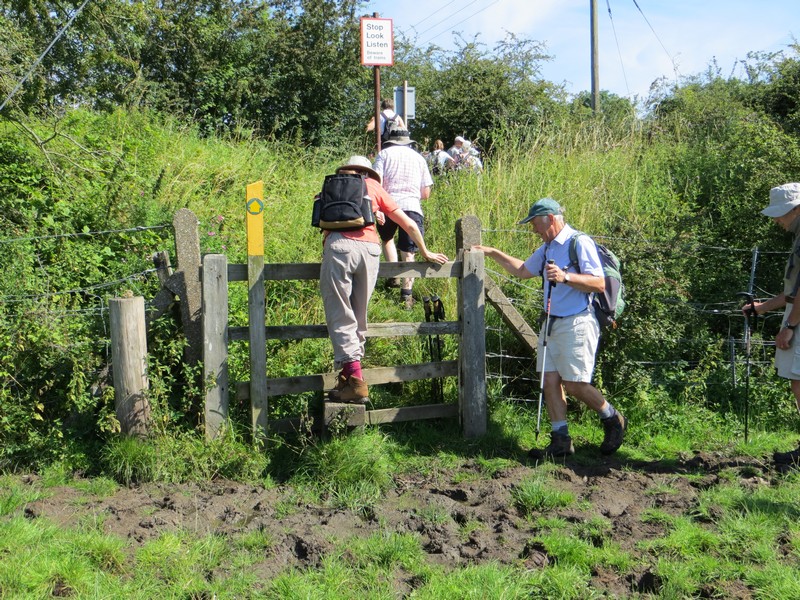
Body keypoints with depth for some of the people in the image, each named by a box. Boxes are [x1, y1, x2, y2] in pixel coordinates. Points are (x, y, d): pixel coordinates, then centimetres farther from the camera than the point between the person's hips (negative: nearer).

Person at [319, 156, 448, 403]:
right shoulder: (374, 186, 24)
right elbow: (409, 224, 23)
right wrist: (425, 253, 35)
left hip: (339, 245, -1)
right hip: (370, 248, 1)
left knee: (340, 317, 0)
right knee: (358, 316, 12)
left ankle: (355, 380, -9)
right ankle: (349, 378, 14)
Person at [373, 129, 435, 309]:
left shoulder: (384, 154, 12)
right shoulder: (418, 157, 20)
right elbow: (426, 194, 17)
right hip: (412, 207, 1)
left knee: (387, 239, 27)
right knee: (408, 254, 6)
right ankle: (406, 294, -6)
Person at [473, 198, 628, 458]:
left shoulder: (580, 243, -11)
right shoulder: (547, 248, 16)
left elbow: (599, 283, -19)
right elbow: (522, 270, 32)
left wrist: (565, 277, -28)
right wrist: (492, 253, 29)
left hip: (576, 324, -9)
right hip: (552, 323, 9)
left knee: (574, 384, -7)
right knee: (550, 380, 3)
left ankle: (613, 420, 16)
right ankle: (561, 440, 9)